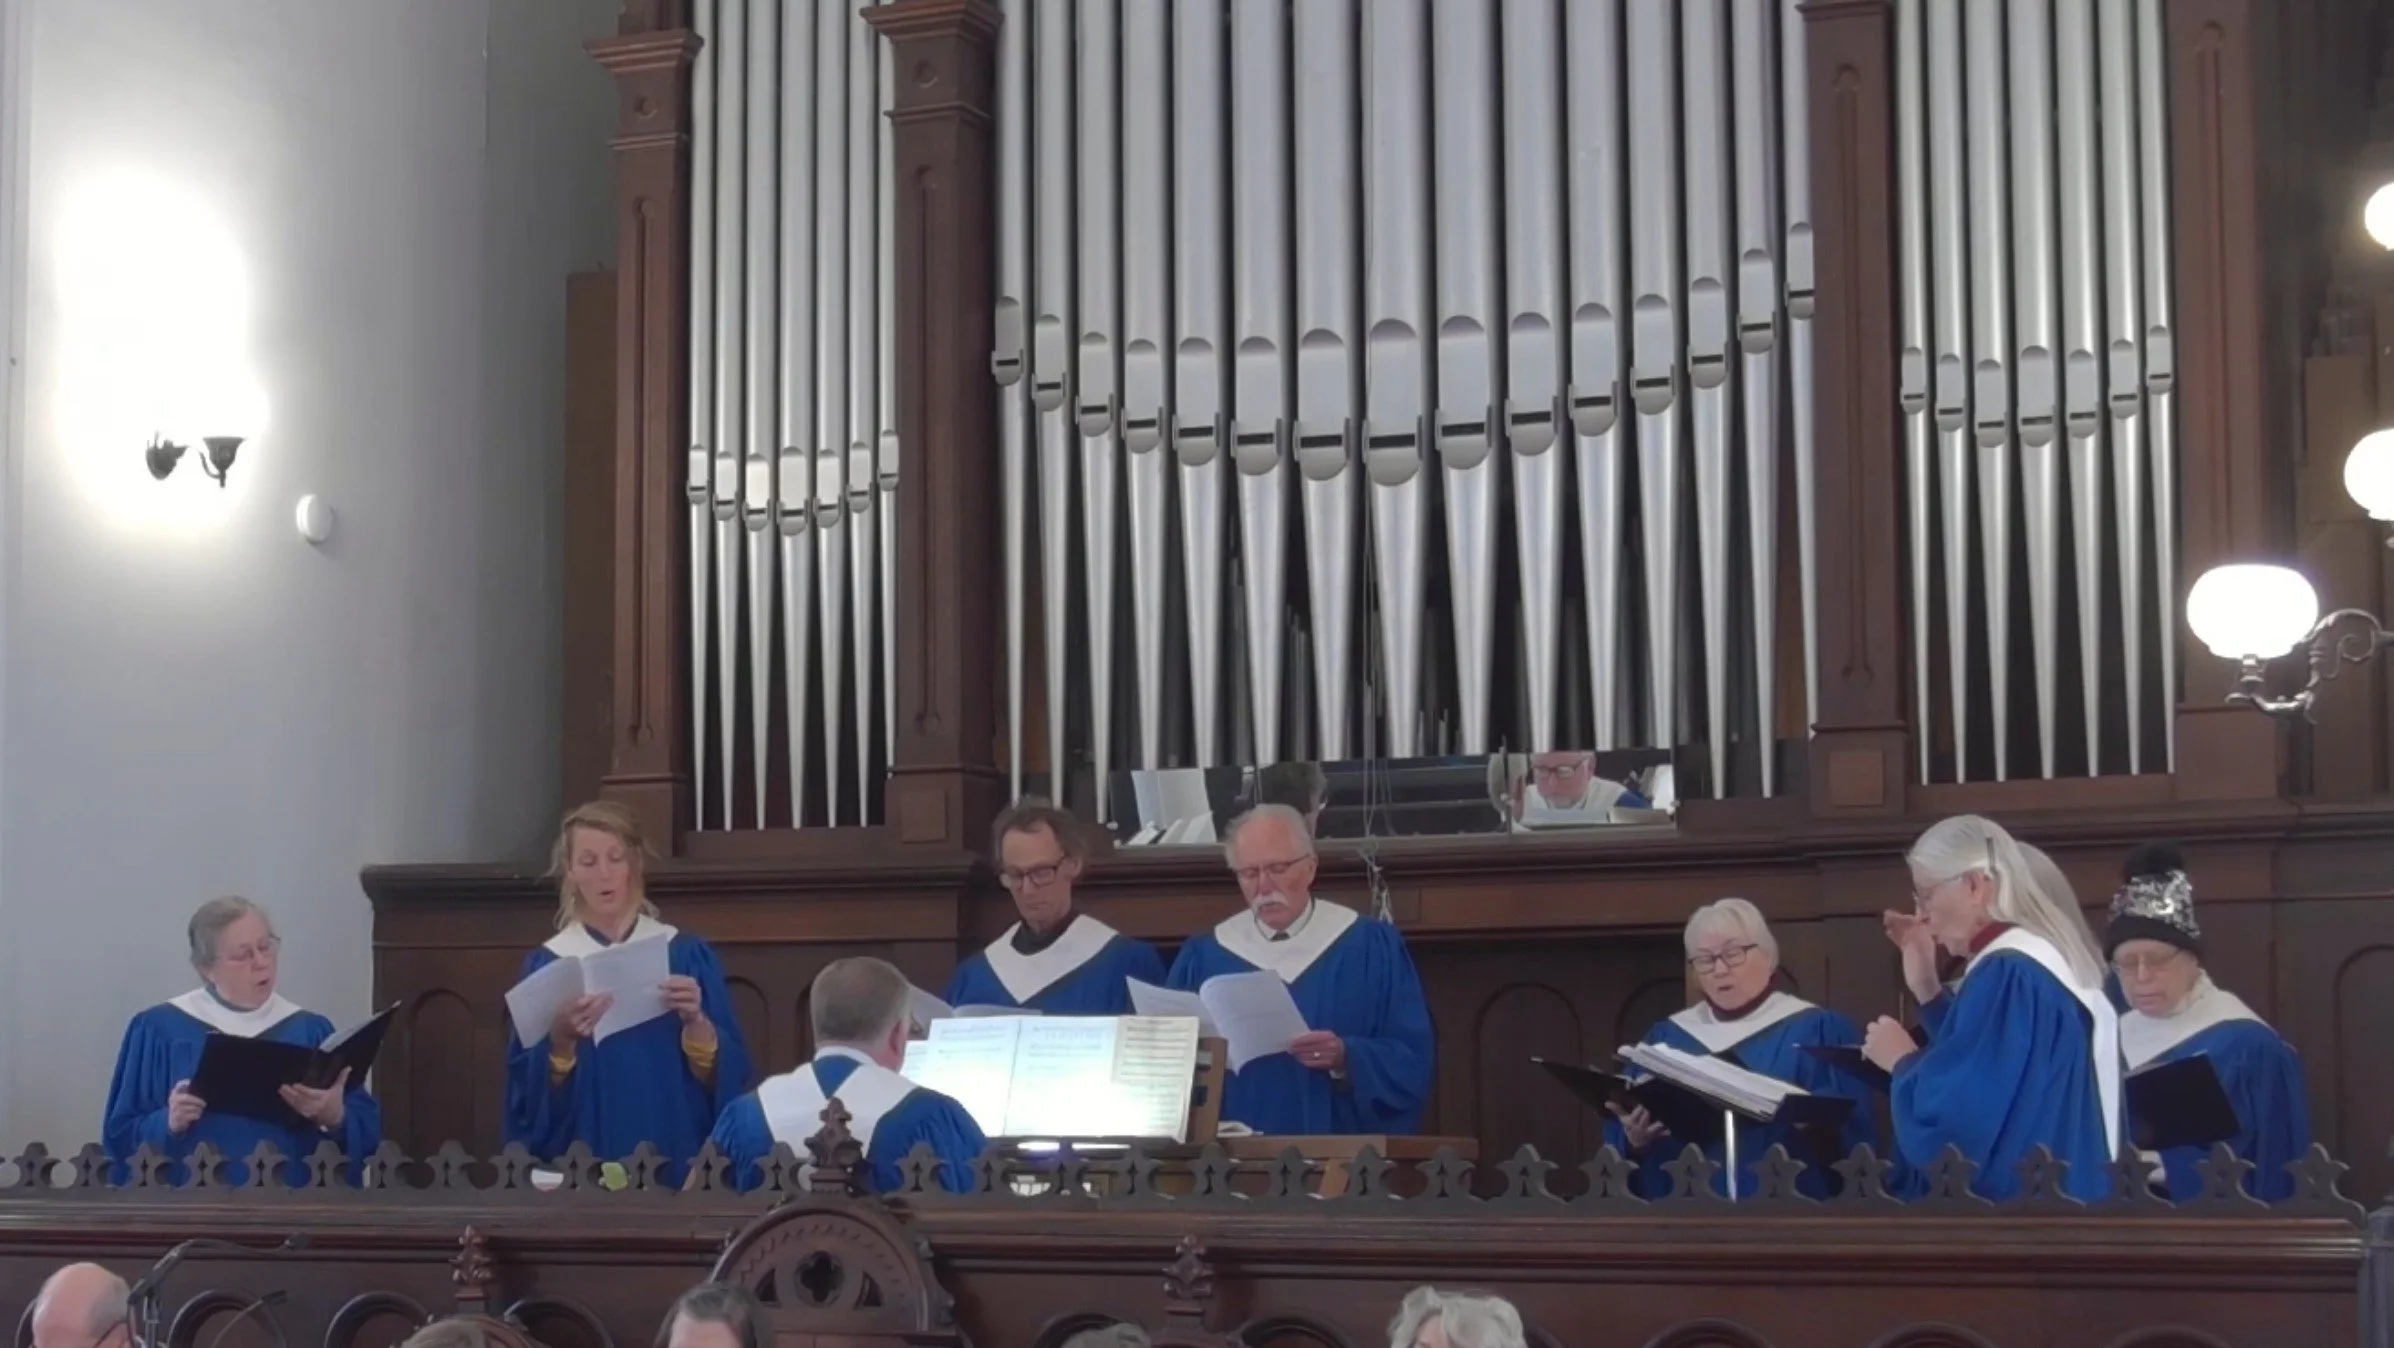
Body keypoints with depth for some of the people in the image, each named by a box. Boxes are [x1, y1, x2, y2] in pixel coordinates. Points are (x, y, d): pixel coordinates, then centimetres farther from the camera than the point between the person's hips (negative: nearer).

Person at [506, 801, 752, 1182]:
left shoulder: (688, 957, 2)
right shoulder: (546, 967, 2)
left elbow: (725, 1076, -3)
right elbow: (529, 1093, -5)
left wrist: (696, 1021, -20)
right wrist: (561, 1039, -23)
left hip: (676, 1160, 0)